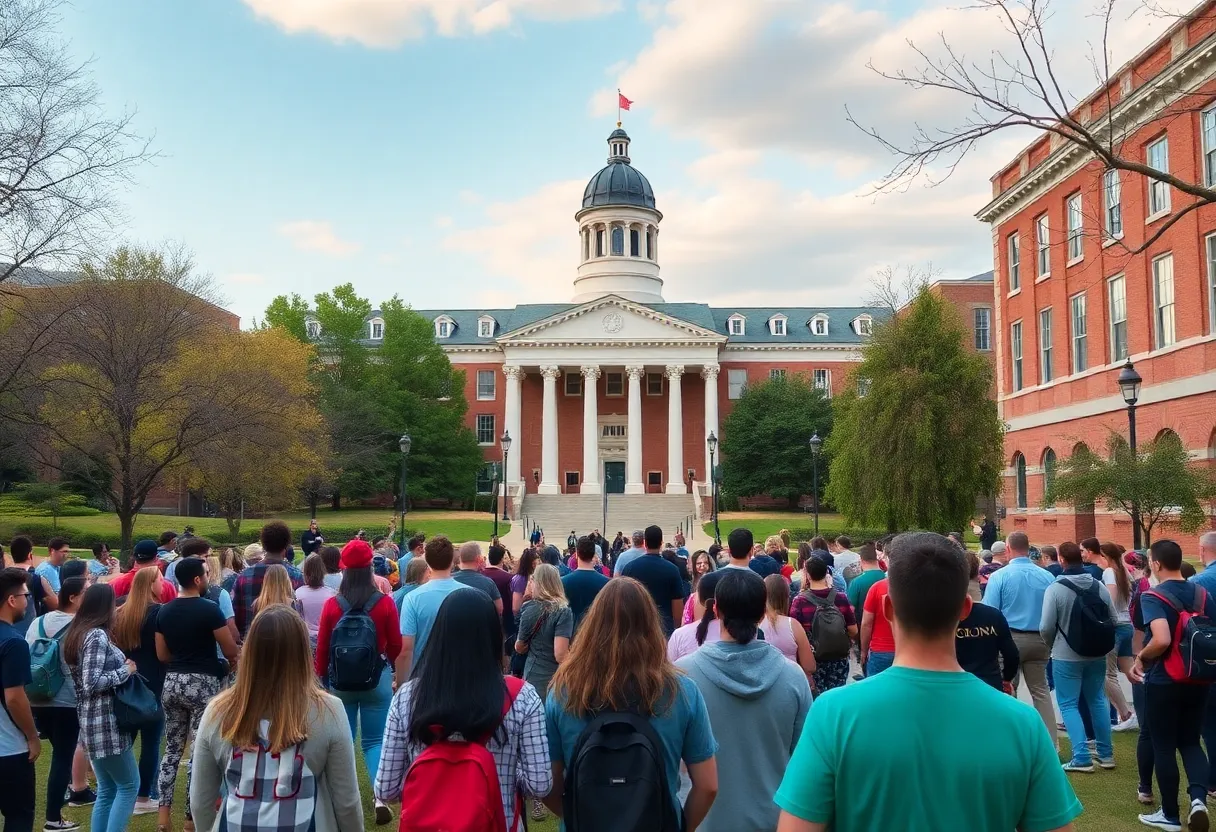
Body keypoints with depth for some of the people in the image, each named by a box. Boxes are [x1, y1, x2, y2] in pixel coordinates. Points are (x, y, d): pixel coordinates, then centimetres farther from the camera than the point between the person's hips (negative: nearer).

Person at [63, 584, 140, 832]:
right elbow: (92, 682, -24)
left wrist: (121, 667, 12)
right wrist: (125, 670, -13)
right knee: (129, 785, 0)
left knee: (107, 790, 15)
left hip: (93, 721, 9)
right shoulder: (97, 636, -17)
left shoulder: (76, 632, 11)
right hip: (105, 722, -9)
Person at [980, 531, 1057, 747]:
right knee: (1041, 690, 13)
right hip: (1039, 639, 3)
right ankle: (1049, 742, 13)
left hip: (1009, 638, -3)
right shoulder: (1047, 577, -3)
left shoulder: (999, 576, -10)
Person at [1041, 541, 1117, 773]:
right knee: (1097, 701, 19)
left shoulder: (1055, 588, -16)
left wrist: (1053, 645, 5)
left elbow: (1046, 627, -16)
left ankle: (1082, 757, -1)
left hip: (1066, 657, -5)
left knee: (1069, 705, 4)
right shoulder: (1099, 586, -1)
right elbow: (1113, 620, 4)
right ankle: (1106, 754, 26)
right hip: (1097, 655, 5)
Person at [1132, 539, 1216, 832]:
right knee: (1190, 741, 18)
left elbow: (1162, 640, -30)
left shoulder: (1153, 596, -17)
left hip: (1164, 681, -6)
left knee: (1164, 746, 7)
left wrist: (1140, 658, -12)